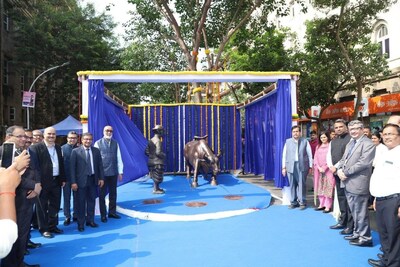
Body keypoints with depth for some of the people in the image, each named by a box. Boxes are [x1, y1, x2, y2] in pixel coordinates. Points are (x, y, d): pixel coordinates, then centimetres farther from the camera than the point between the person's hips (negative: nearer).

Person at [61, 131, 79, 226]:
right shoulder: (62, 148, -4)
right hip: (66, 177, -1)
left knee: (77, 197, 11)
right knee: (66, 197, 9)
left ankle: (76, 215, 24)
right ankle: (67, 217, 19)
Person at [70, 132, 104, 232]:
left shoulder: (96, 150, 4)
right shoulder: (75, 151, -6)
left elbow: (100, 165, 7)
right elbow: (72, 167, -7)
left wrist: (101, 178, 3)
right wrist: (73, 182, -11)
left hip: (93, 179, 3)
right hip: (81, 180, -3)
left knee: (91, 200, 12)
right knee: (81, 202, 5)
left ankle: (90, 220, 26)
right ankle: (81, 223, 18)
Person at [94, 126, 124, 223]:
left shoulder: (115, 143, 6)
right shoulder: (98, 143, -2)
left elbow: (119, 158, 6)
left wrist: (120, 171, 3)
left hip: (113, 173, 3)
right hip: (102, 173, -3)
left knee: (113, 193, 12)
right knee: (102, 194, 7)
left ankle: (112, 212, 26)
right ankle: (103, 215, 18)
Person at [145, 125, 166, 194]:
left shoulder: (150, 140, 9)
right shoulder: (158, 141, -17)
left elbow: (146, 152, 9)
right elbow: (158, 152, -24)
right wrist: (163, 155, -7)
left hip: (151, 161, 9)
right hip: (157, 162, -9)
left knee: (155, 176, 19)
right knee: (157, 177, 2)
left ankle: (156, 188, 30)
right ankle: (155, 189, 9)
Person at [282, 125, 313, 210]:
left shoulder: (305, 141, 5)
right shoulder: (288, 142, 9)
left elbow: (309, 154, 5)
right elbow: (284, 155, 10)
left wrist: (310, 166, 1)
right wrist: (284, 167, 5)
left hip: (302, 166, -2)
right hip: (291, 166, 2)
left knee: (301, 184, 0)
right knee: (292, 185, 5)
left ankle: (302, 202, 11)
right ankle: (293, 202, 14)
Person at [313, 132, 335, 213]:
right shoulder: (318, 147, 14)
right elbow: (315, 158, 9)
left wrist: (324, 168, -12)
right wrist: (319, 167, -5)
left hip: (328, 170, -5)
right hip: (319, 170, 6)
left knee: (328, 187, -5)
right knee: (320, 187, 8)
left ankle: (328, 206, -2)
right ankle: (322, 204, 15)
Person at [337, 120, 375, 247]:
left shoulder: (368, 144, -10)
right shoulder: (350, 143, 18)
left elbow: (363, 163, -19)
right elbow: (343, 159, 18)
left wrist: (346, 173, -16)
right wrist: (340, 169, -2)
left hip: (358, 183, -8)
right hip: (348, 183, 8)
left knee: (361, 212, 0)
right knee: (354, 211, 18)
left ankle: (365, 238, 13)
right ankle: (357, 233, 31)